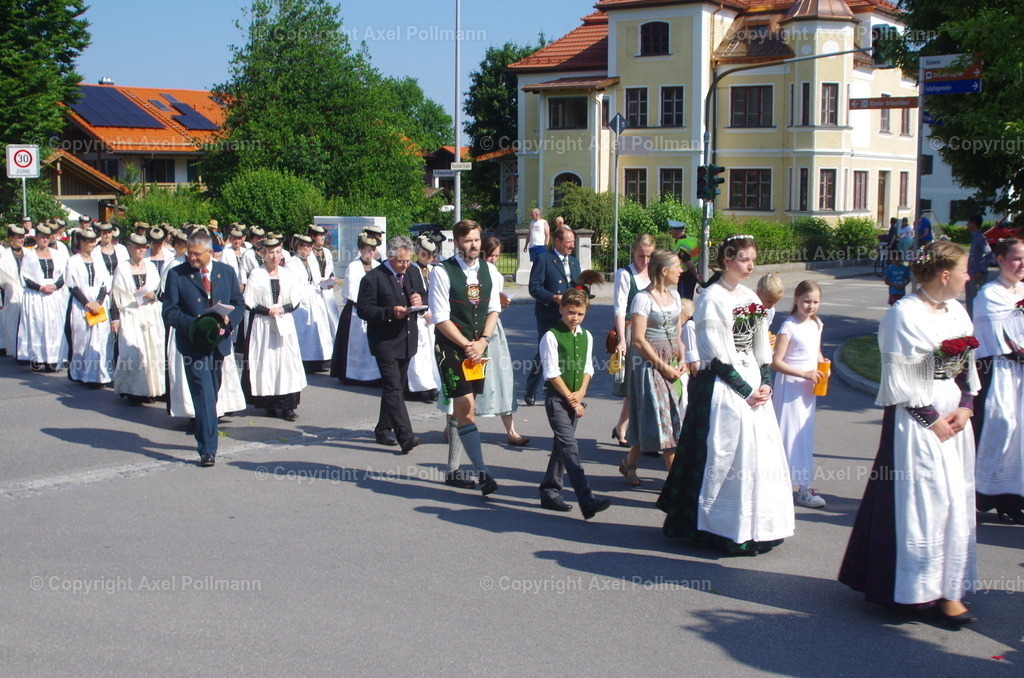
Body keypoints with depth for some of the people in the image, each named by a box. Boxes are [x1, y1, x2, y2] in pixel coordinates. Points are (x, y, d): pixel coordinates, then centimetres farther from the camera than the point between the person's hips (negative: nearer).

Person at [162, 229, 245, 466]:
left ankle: (204, 437, 33)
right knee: (204, 394, -11)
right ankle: (208, 449, -10)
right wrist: (194, 324, -20)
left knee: (211, 393, 15)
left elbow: (238, 303, 11)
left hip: (219, 341, 4)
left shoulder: (226, 272, 7)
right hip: (194, 344, -4)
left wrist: (229, 320, -11)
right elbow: (169, 311, -5)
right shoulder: (176, 275, -3)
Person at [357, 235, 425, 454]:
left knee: (396, 387, 15)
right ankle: (405, 436, -20)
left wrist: (420, 300, -5)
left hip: (407, 340, 7)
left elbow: (424, 295, 19)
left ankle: (383, 430, 28)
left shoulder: (414, 272, 9)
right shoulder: (373, 278, -10)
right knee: (393, 388, -14)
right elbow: (363, 310, -12)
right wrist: (390, 312, -25)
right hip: (385, 341, -7)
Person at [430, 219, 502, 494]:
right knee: (465, 408, -11)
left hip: (477, 347, 6)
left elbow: (493, 310, 9)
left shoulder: (489, 271, 7)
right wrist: (466, 345, -12)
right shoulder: (442, 272, -10)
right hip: (451, 348, -6)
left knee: (462, 409, 11)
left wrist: (482, 342, -6)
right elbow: (440, 317, -12)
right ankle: (483, 472, -13)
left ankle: (452, 469, 21)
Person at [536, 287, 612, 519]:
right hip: (556, 396, -7)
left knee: (561, 445, 12)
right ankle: (587, 501, -24)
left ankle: (549, 492, 24)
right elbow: (552, 373, -11)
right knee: (569, 446, -14)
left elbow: (588, 368, 13)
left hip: (574, 398, 7)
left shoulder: (586, 337, 10)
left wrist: (580, 392, -3)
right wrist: (570, 398, -10)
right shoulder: (551, 337, -9)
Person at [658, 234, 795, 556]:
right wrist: (746, 391, -13)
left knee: (761, 453, 7)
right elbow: (716, 355, -13)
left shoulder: (750, 298, 13)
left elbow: (761, 348, 15)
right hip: (722, 388, -7)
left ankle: (756, 526, 17)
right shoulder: (711, 299, -9)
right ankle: (729, 529, 5)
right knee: (727, 455, -5)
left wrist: (765, 383, 0)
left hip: (754, 384, 7)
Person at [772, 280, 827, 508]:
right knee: (793, 434, -4)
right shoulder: (789, 326, -15)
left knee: (805, 435, 12)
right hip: (790, 386, -8)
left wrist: (823, 369, 0)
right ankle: (803, 488, -1)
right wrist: (804, 374, -24)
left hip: (809, 387, 8)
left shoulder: (816, 324, 7)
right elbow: (776, 362, -19)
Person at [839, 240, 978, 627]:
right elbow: (900, 380, -14)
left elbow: (968, 367, 14)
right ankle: (917, 586, 7)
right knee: (921, 499, -4)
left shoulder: (957, 312, 10)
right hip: (916, 421, -8)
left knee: (955, 500, 9)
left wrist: (965, 407, -1)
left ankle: (947, 587, 18)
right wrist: (932, 420, -13)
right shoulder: (904, 315, -13)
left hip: (953, 420, 8)